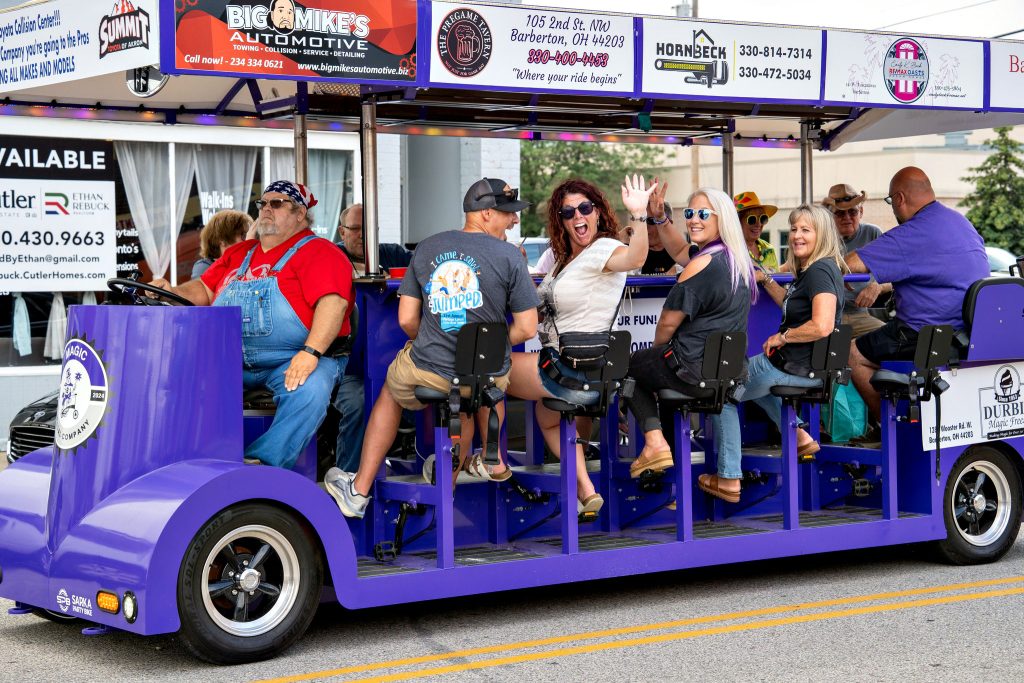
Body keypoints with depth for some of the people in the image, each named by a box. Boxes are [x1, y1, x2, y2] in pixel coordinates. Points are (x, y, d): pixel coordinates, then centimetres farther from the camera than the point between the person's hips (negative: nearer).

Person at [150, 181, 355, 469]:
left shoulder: (318, 252, -1)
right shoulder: (239, 253, 22)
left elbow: (333, 302, -15)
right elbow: (204, 289, 25)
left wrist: (310, 353, -29)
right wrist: (172, 292, 1)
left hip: (294, 360, -6)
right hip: (231, 360, 6)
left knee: (309, 390, -37)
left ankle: (261, 462, -42)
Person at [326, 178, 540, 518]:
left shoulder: (426, 248, 3)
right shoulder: (509, 256, -7)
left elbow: (406, 319, 3)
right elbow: (527, 328, -9)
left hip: (428, 375, 2)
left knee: (390, 390, 35)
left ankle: (359, 492, 35)